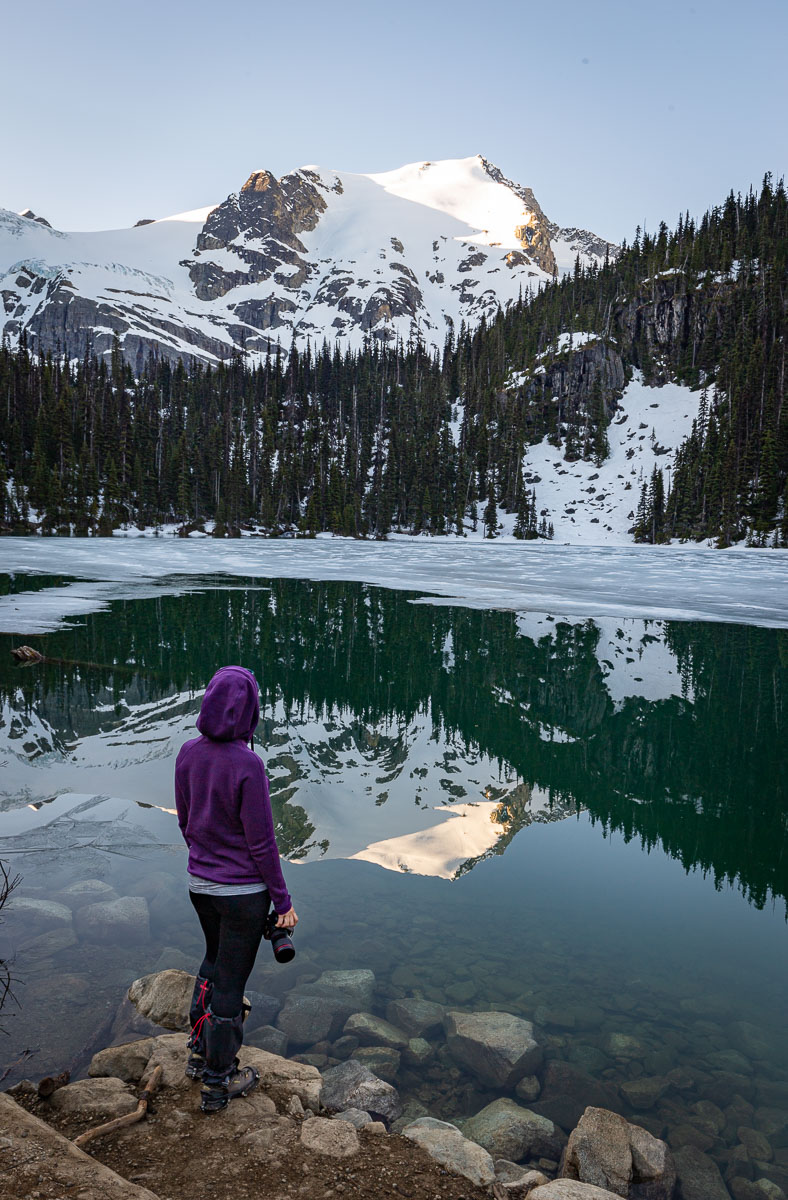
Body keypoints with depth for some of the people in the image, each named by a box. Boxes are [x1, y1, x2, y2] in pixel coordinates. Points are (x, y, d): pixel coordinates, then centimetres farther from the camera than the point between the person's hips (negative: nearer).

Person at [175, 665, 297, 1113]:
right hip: (243, 890, -6)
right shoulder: (247, 765, -25)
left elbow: (186, 822, 6)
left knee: (214, 960, 28)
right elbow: (261, 842, -19)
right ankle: (218, 1082, 27)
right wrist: (283, 900, -8)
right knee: (231, 979, 10)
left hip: (199, 883, 6)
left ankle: (200, 1053, 41)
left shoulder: (188, 754, -6)